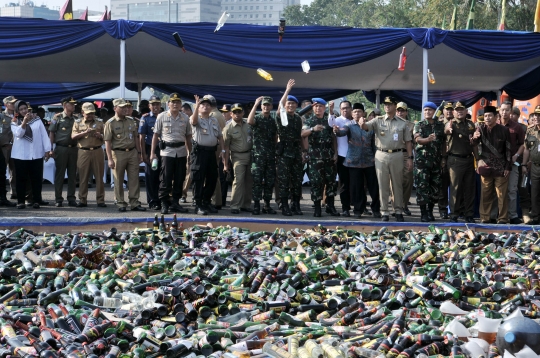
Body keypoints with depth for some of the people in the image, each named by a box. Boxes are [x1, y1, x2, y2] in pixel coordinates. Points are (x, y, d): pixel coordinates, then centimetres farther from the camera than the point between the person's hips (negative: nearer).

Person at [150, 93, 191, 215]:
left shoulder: (185, 118, 10)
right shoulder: (162, 117, 2)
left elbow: (188, 137, 15)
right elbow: (156, 135, 3)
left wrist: (190, 153, 11)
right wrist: (153, 153, -2)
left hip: (181, 152, 3)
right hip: (167, 151, -3)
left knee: (179, 179, 6)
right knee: (165, 179, -4)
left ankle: (175, 203, 15)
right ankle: (164, 204, 2)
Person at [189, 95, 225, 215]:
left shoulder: (214, 120, 18)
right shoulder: (197, 118, -1)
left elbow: (220, 135, 22)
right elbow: (194, 121, -26)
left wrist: (222, 149, 12)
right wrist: (196, 105, -33)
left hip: (211, 151, 6)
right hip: (199, 151, -6)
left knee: (212, 178, 10)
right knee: (199, 179, -5)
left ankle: (206, 202, 23)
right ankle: (198, 205, -1)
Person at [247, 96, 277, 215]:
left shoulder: (274, 120, 13)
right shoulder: (257, 118, -1)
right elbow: (249, 121, -25)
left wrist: (276, 151, 10)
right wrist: (255, 105, -25)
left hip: (271, 156, 4)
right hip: (258, 155, -4)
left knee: (270, 181, 7)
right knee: (257, 181, -5)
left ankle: (267, 205, 15)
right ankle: (256, 205, -2)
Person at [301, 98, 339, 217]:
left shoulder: (328, 120, 12)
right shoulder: (309, 121, 4)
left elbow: (333, 137, 11)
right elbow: (303, 134, -12)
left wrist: (335, 153, 2)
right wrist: (313, 129, -29)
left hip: (329, 156, 3)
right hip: (315, 157, -3)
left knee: (331, 181, 3)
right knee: (316, 182, -4)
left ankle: (330, 206, 12)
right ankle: (317, 208, 2)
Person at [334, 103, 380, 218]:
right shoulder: (350, 126, 2)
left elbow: (374, 143, 8)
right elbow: (342, 132, -19)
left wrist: (376, 157, 3)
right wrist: (337, 131, -41)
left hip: (369, 161, 1)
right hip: (354, 161, -1)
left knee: (374, 187, 4)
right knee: (357, 188, 3)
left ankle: (376, 209, 15)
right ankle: (358, 210, 14)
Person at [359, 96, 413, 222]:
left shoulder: (402, 123, 6)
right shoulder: (378, 121, 4)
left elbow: (408, 141, 7)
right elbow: (366, 126, -12)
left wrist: (410, 158, 1)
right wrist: (362, 124, -36)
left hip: (397, 155, 0)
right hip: (381, 155, 0)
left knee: (398, 184, 7)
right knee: (383, 185, 4)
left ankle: (398, 211, 16)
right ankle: (384, 212, 9)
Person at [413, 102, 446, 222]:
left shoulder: (440, 125, 12)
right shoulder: (419, 125, 2)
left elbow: (444, 143, 15)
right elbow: (418, 139, -15)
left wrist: (443, 157, 9)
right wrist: (428, 139, -35)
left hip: (436, 161, 3)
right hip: (422, 160, -3)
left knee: (435, 186, 4)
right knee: (422, 186, -8)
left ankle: (430, 211, 16)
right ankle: (423, 213, -4)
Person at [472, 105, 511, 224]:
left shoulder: (504, 130, -2)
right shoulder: (481, 129, 4)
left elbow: (508, 149, 1)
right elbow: (475, 144, -6)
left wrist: (508, 167, -3)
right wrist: (475, 138, -30)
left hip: (501, 168, -2)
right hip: (486, 167, 2)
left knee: (502, 194, 0)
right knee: (485, 193, 5)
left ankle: (503, 218, 5)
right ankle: (485, 218, 11)